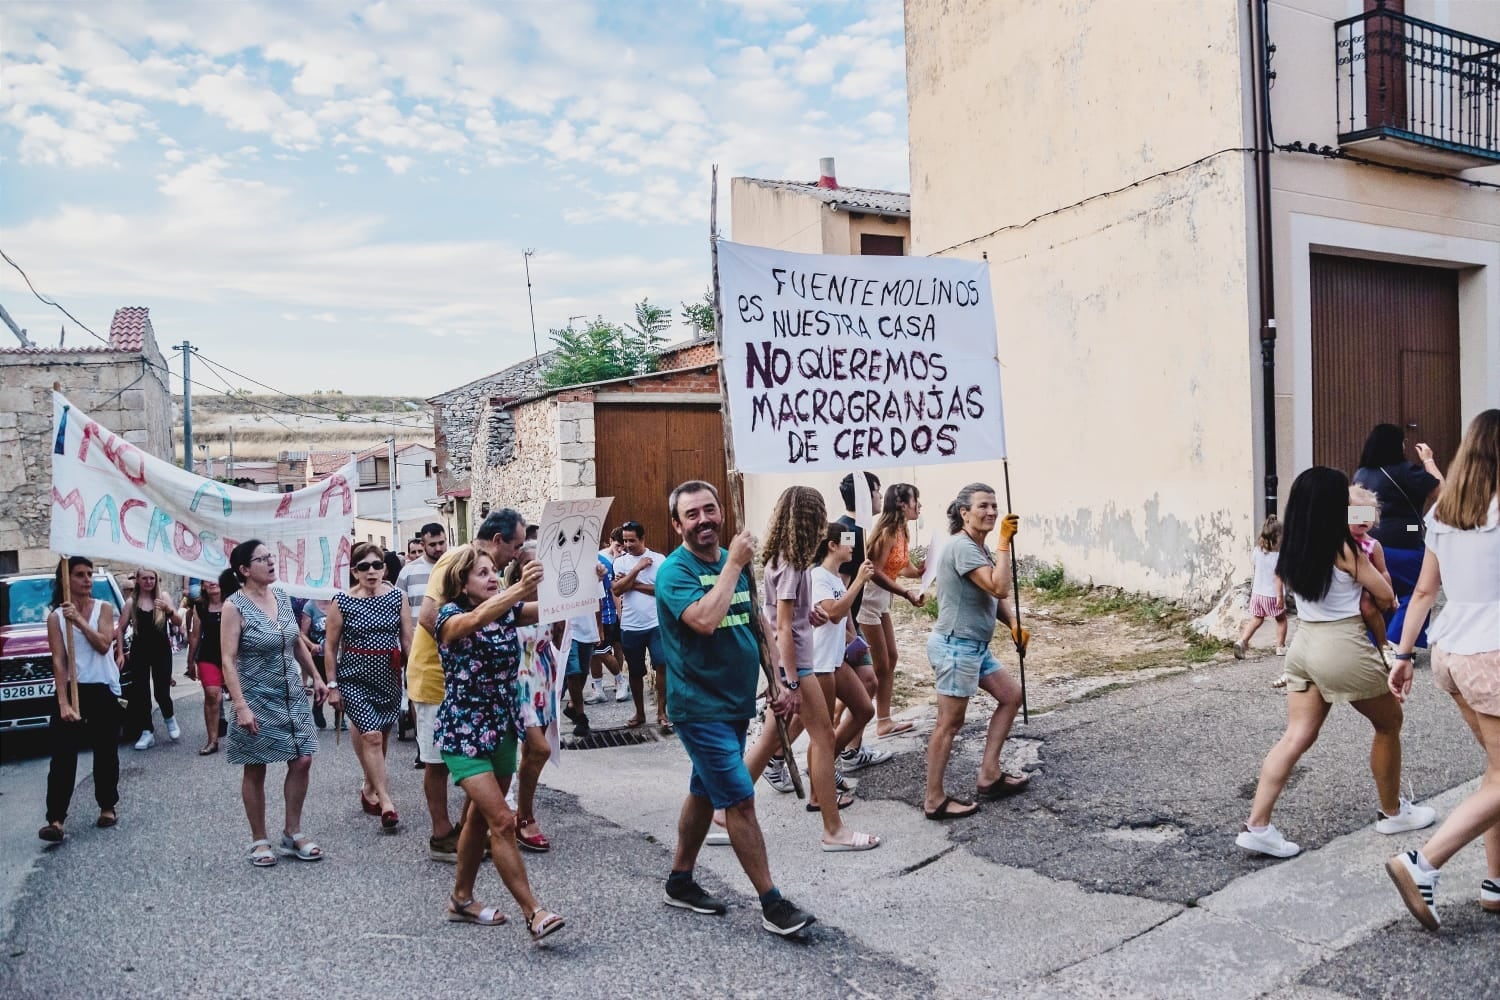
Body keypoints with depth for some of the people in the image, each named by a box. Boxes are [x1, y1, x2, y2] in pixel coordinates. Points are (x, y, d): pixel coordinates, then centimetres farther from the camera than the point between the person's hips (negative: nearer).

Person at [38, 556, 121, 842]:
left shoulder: (104, 608, 1)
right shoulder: (55, 617, -1)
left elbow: (103, 645, -12)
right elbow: (58, 660, -8)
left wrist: (79, 620, -23)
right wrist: (63, 702, -16)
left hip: (104, 690, 1)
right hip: (72, 689, -1)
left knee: (105, 753, 9)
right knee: (62, 756, -6)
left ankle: (108, 806, 23)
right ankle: (55, 820, -8)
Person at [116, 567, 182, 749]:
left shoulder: (164, 596, -2)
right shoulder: (132, 602, -1)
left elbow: (177, 622, -8)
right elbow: (120, 629, 6)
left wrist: (169, 610, -28)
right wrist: (120, 653, 0)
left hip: (161, 650, -1)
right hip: (139, 651, 1)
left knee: (162, 692, -2)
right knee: (140, 692, 0)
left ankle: (169, 718, 28)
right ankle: (146, 733, 9)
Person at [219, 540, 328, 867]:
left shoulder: (281, 597, 5)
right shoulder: (235, 606, -13)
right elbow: (228, 660, -16)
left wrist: (315, 676, 15)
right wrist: (241, 706, -22)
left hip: (292, 695, 6)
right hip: (258, 699, -6)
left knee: (302, 761, 4)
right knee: (255, 770, 6)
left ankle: (292, 833, 18)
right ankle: (260, 841, 19)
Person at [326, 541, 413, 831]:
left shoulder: (397, 597, -2)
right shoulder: (342, 601, -7)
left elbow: (408, 640, 1)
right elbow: (330, 647, -1)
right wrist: (332, 685, -2)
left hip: (388, 677, 3)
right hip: (354, 677, -3)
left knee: (381, 736, 13)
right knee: (371, 735, -13)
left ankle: (369, 789, 34)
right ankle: (385, 801, -7)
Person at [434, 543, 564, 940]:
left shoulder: (507, 609, 2)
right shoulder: (450, 615, -13)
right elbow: (478, 618, -36)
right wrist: (521, 588, -53)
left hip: (503, 728, 6)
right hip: (463, 732, -6)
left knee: (480, 817, 17)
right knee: (502, 821, -12)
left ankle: (461, 899, 34)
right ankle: (533, 913, -8)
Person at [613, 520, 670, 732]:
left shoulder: (659, 559, -1)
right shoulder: (620, 561, 4)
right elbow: (617, 590, -9)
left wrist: (633, 584, -10)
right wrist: (637, 569, -15)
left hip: (656, 624, -2)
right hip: (630, 626, 2)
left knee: (662, 666, -10)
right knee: (635, 672, 12)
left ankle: (661, 712, 2)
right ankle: (639, 713, 26)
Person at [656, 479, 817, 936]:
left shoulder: (736, 563, 7)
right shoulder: (675, 571, -15)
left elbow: (755, 627, 15)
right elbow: (705, 620, -33)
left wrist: (777, 683, 11)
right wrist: (734, 565, -25)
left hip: (735, 701, 8)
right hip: (700, 706, -8)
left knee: (705, 792, 17)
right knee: (740, 800, -7)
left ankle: (680, 881, 33)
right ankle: (772, 905, 3)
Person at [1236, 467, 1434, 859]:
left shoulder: (1293, 550, 4)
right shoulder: (1345, 548, -14)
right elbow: (1386, 597, -5)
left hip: (1304, 643, 6)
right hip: (1342, 646, -6)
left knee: (1297, 737, 6)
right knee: (1389, 722, 19)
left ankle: (1257, 825, -2)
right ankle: (1392, 812, 33)